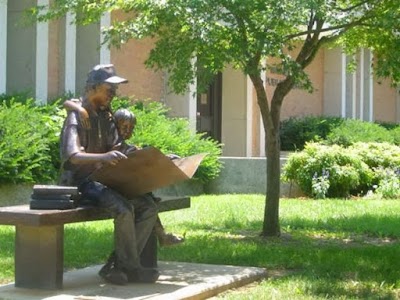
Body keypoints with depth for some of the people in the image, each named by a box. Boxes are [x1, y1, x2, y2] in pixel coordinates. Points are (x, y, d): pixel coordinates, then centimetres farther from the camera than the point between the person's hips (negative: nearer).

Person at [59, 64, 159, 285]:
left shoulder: (105, 116, 14)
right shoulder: (77, 117, -12)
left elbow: (114, 147, 15)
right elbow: (73, 155, -28)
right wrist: (103, 157, -45)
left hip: (102, 179, 8)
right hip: (81, 182, -8)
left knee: (148, 207, -10)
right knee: (124, 208, -31)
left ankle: (120, 267, -12)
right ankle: (131, 268, -15)